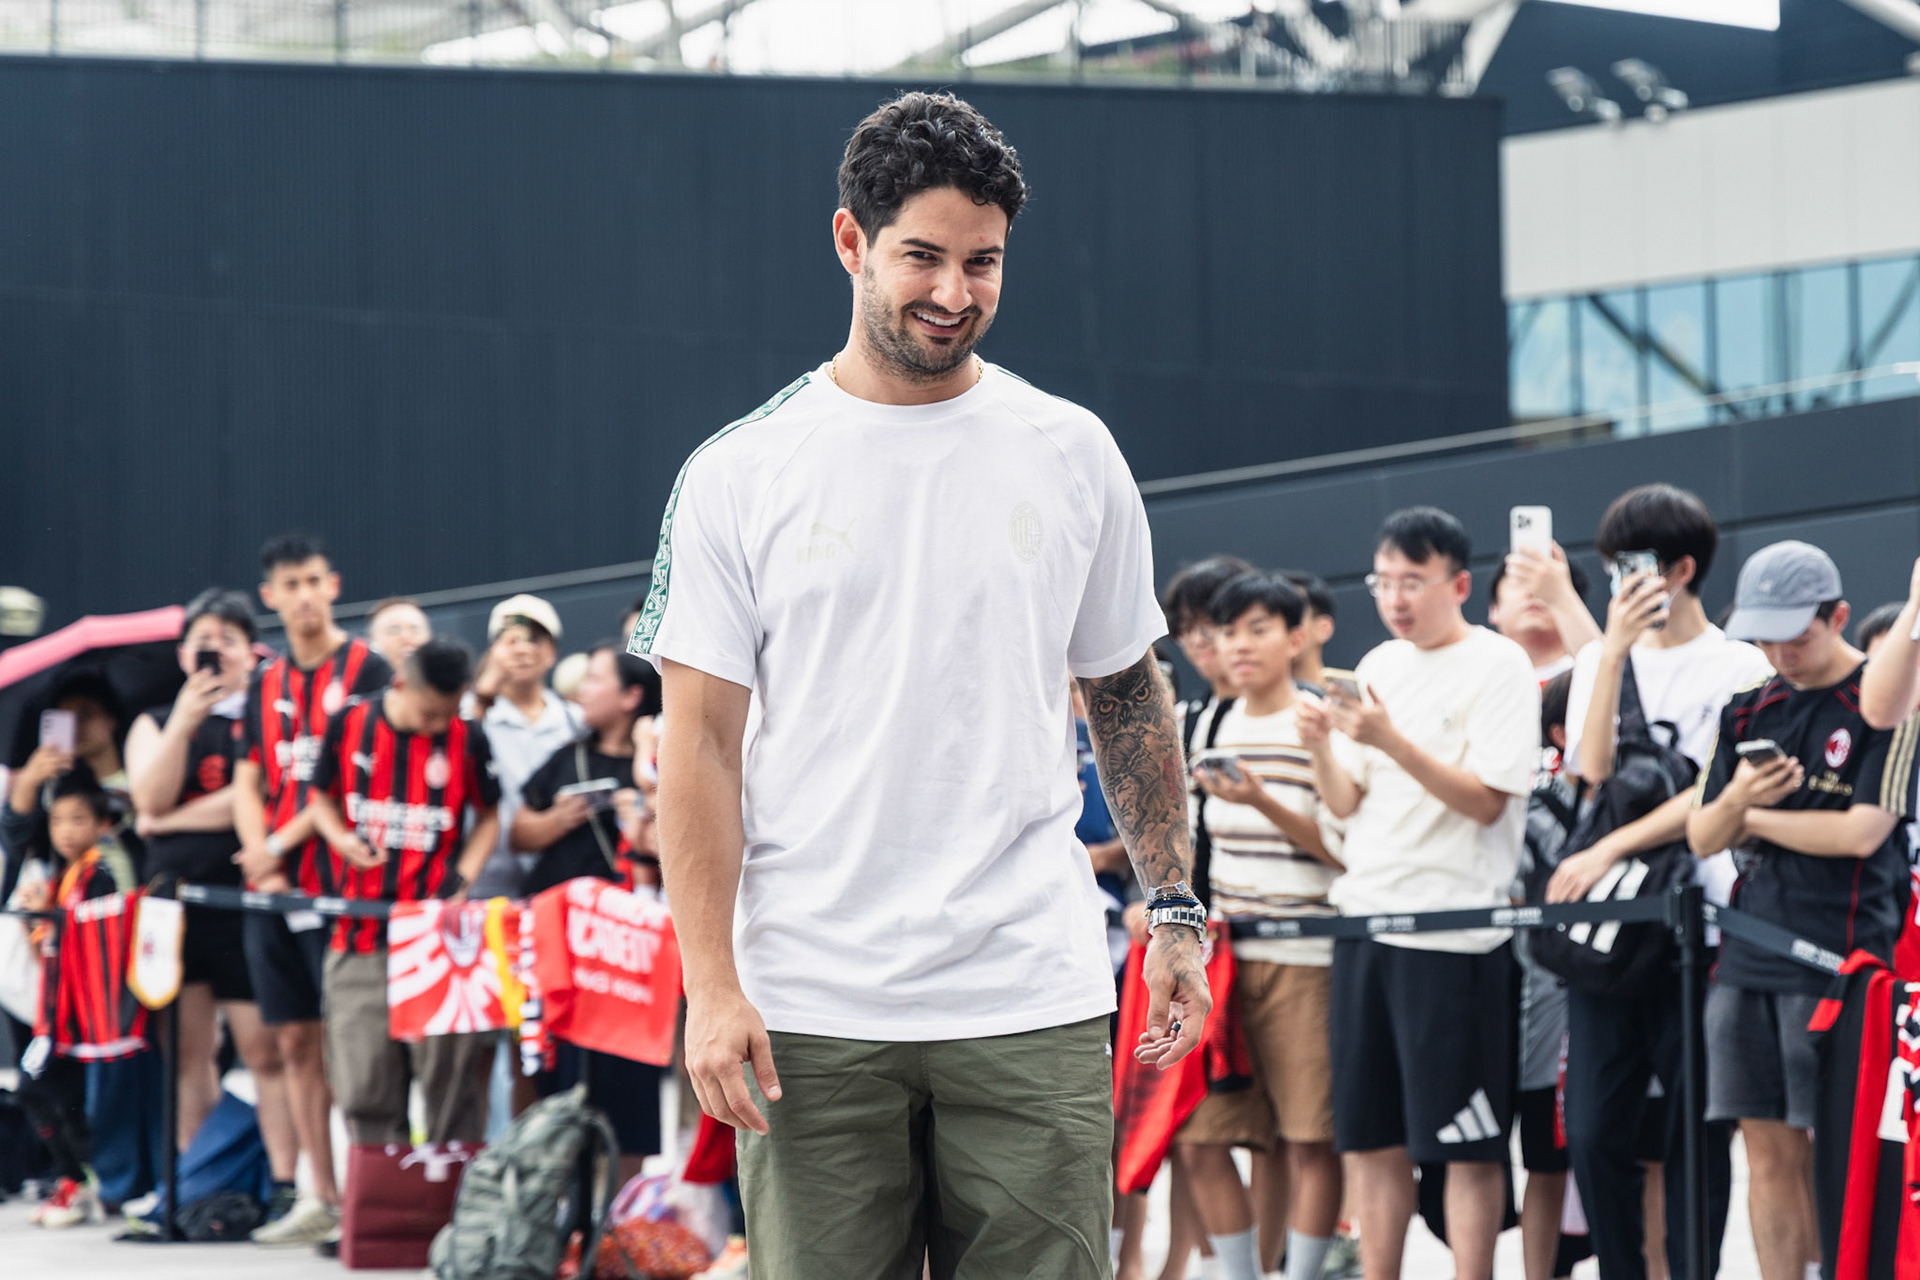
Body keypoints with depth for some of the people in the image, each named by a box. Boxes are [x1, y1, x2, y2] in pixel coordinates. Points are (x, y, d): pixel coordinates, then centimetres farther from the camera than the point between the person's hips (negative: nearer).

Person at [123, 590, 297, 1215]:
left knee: (265, 1047, -9)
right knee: (188, 1050, 4)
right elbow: (151, 798, -1)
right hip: (174, 900, 4)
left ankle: (284, 1184, -12)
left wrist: (169, 823, -4)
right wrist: (184, 721, -11)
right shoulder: (155, 723, 16)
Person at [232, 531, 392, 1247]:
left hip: (343, 883, -6)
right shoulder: (265, 686, 16)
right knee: (296, 1040, 7)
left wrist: (280, 845, -11)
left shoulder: (367, 672, -2)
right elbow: (247, 784, 14)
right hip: (274, 889, 6)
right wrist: (261, 859, -2)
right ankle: (321, 1198, 13)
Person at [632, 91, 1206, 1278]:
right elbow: (700, 741, 0)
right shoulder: (738, 474, 2)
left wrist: (1178, 910, 9)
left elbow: (1129, 693, 17)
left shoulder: (1071, 454, 8)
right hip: (811, 1016, -1)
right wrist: (711, 985, -8)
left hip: (1035, 1007, 1)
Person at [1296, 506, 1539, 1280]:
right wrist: (1320, 745, -4)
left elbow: (1486, 801, -13)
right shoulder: (1379, 667, 15)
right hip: (1365, 920, 7)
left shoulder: (1499, 665, -6)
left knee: (1465, 1143, -4)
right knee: (1368, 1135, 9)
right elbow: (1347, 804, 16)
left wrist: (1390, 740, -22)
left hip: (1452, 927, -7)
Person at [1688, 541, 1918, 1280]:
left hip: (1840, 961, -6)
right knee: (1769, 1154, 6)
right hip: (1748, 959, 6)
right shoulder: (1748, 710, 14)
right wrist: (1734, 802, -10)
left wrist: (1756, 820, -1)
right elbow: (1702, 838, 13)